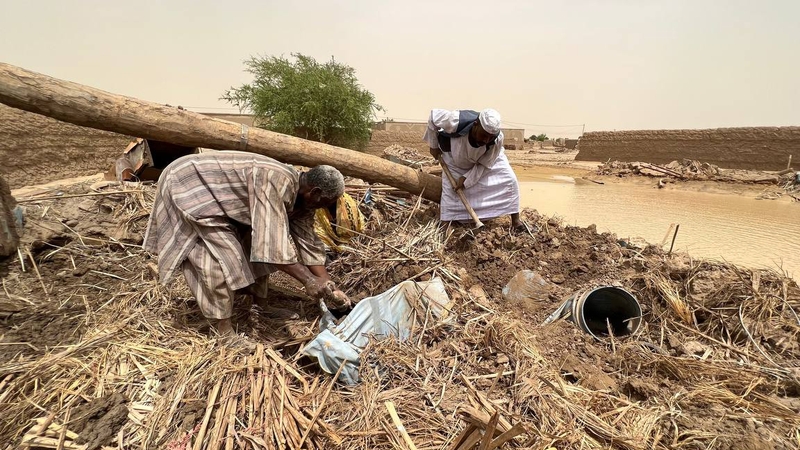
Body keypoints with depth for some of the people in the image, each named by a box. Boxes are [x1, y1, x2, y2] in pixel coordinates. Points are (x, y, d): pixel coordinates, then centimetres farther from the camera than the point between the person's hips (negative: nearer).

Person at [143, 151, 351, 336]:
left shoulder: (300, 197, -5)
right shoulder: (275, 181, -33)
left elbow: (308, 244, -2)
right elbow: (272, 237, -38)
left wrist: (329, 286, -5)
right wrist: (308, 280, -36)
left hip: (218, 196, 9)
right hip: (186, 184, -9)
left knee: (254, 245, 7)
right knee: (221, 256, -15)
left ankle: (261, 306, 19)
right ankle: (224, 332, -3)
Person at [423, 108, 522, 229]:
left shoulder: (497, 139, -37)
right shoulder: (456, 121, -44)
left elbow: (484, 164, -20)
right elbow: (433, 117, -24)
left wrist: (466, 179, -25)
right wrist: (434, 145, -15)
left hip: (488, 158, 1)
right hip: (455, 159, 0)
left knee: (509, 179, -11)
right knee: (452, 189, -3)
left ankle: (515, 220, 0)